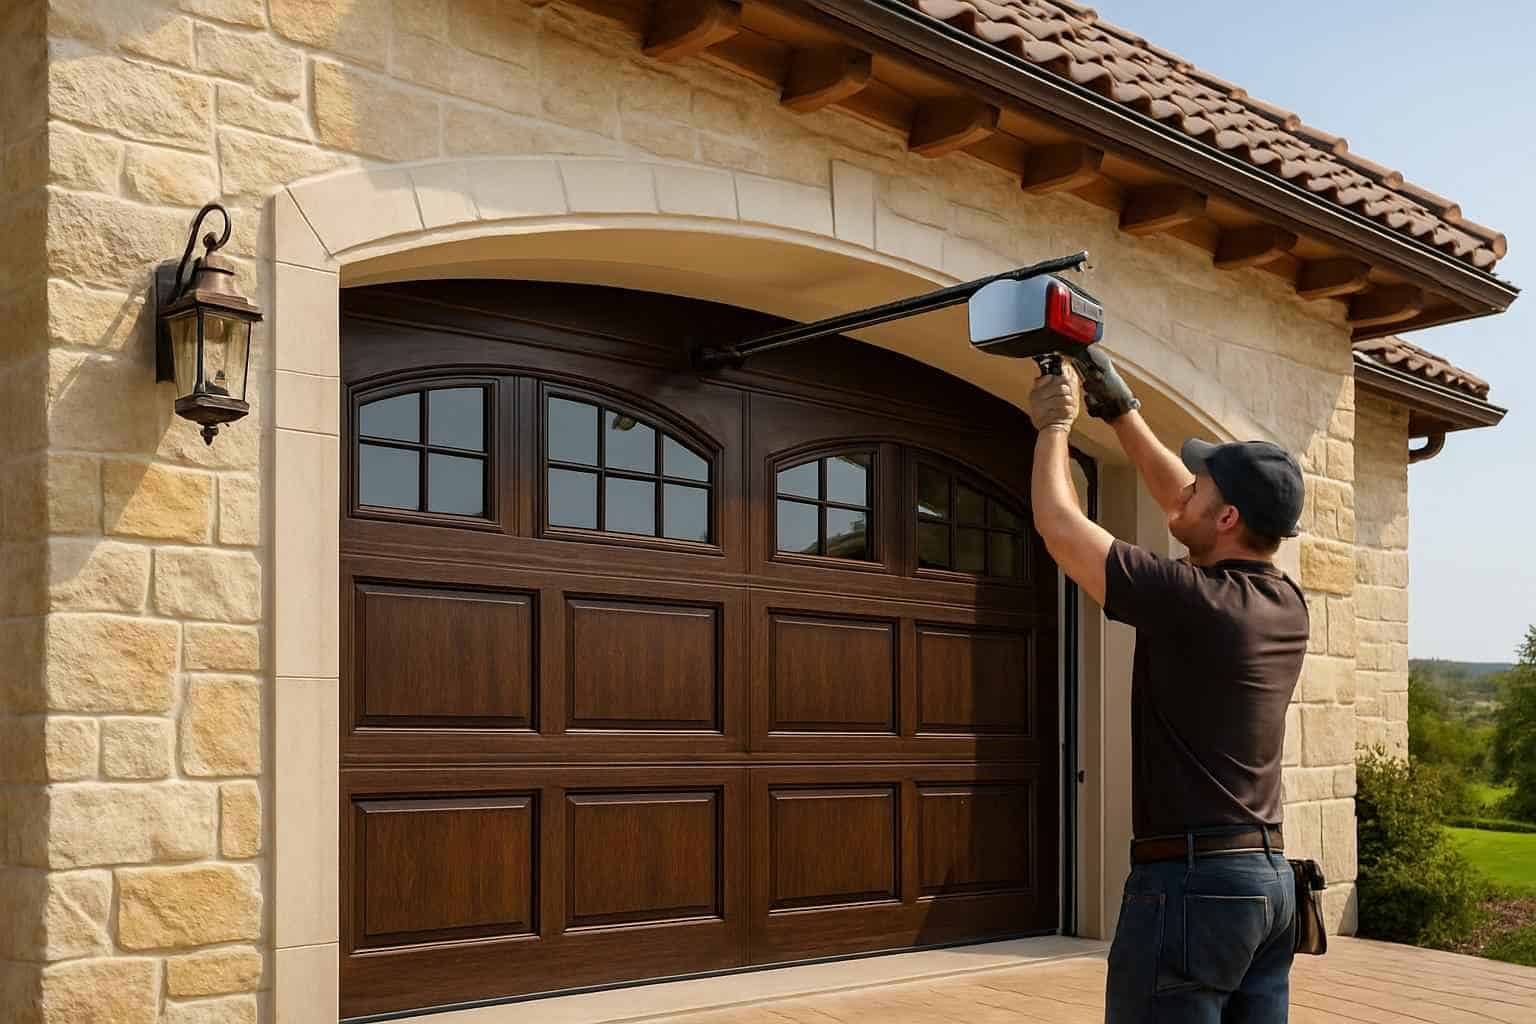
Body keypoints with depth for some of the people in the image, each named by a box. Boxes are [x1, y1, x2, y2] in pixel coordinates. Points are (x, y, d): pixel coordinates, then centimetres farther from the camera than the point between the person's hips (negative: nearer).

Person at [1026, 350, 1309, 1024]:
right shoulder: (1286, 606, 6)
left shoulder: (1190, 601, -17)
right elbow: (1181, 506, 20)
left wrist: (1055, 424, 7)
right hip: (1271, 878, 8)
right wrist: (1121, 411, 24)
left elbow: (1058, 524, -8)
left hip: (1191, 880, -8)